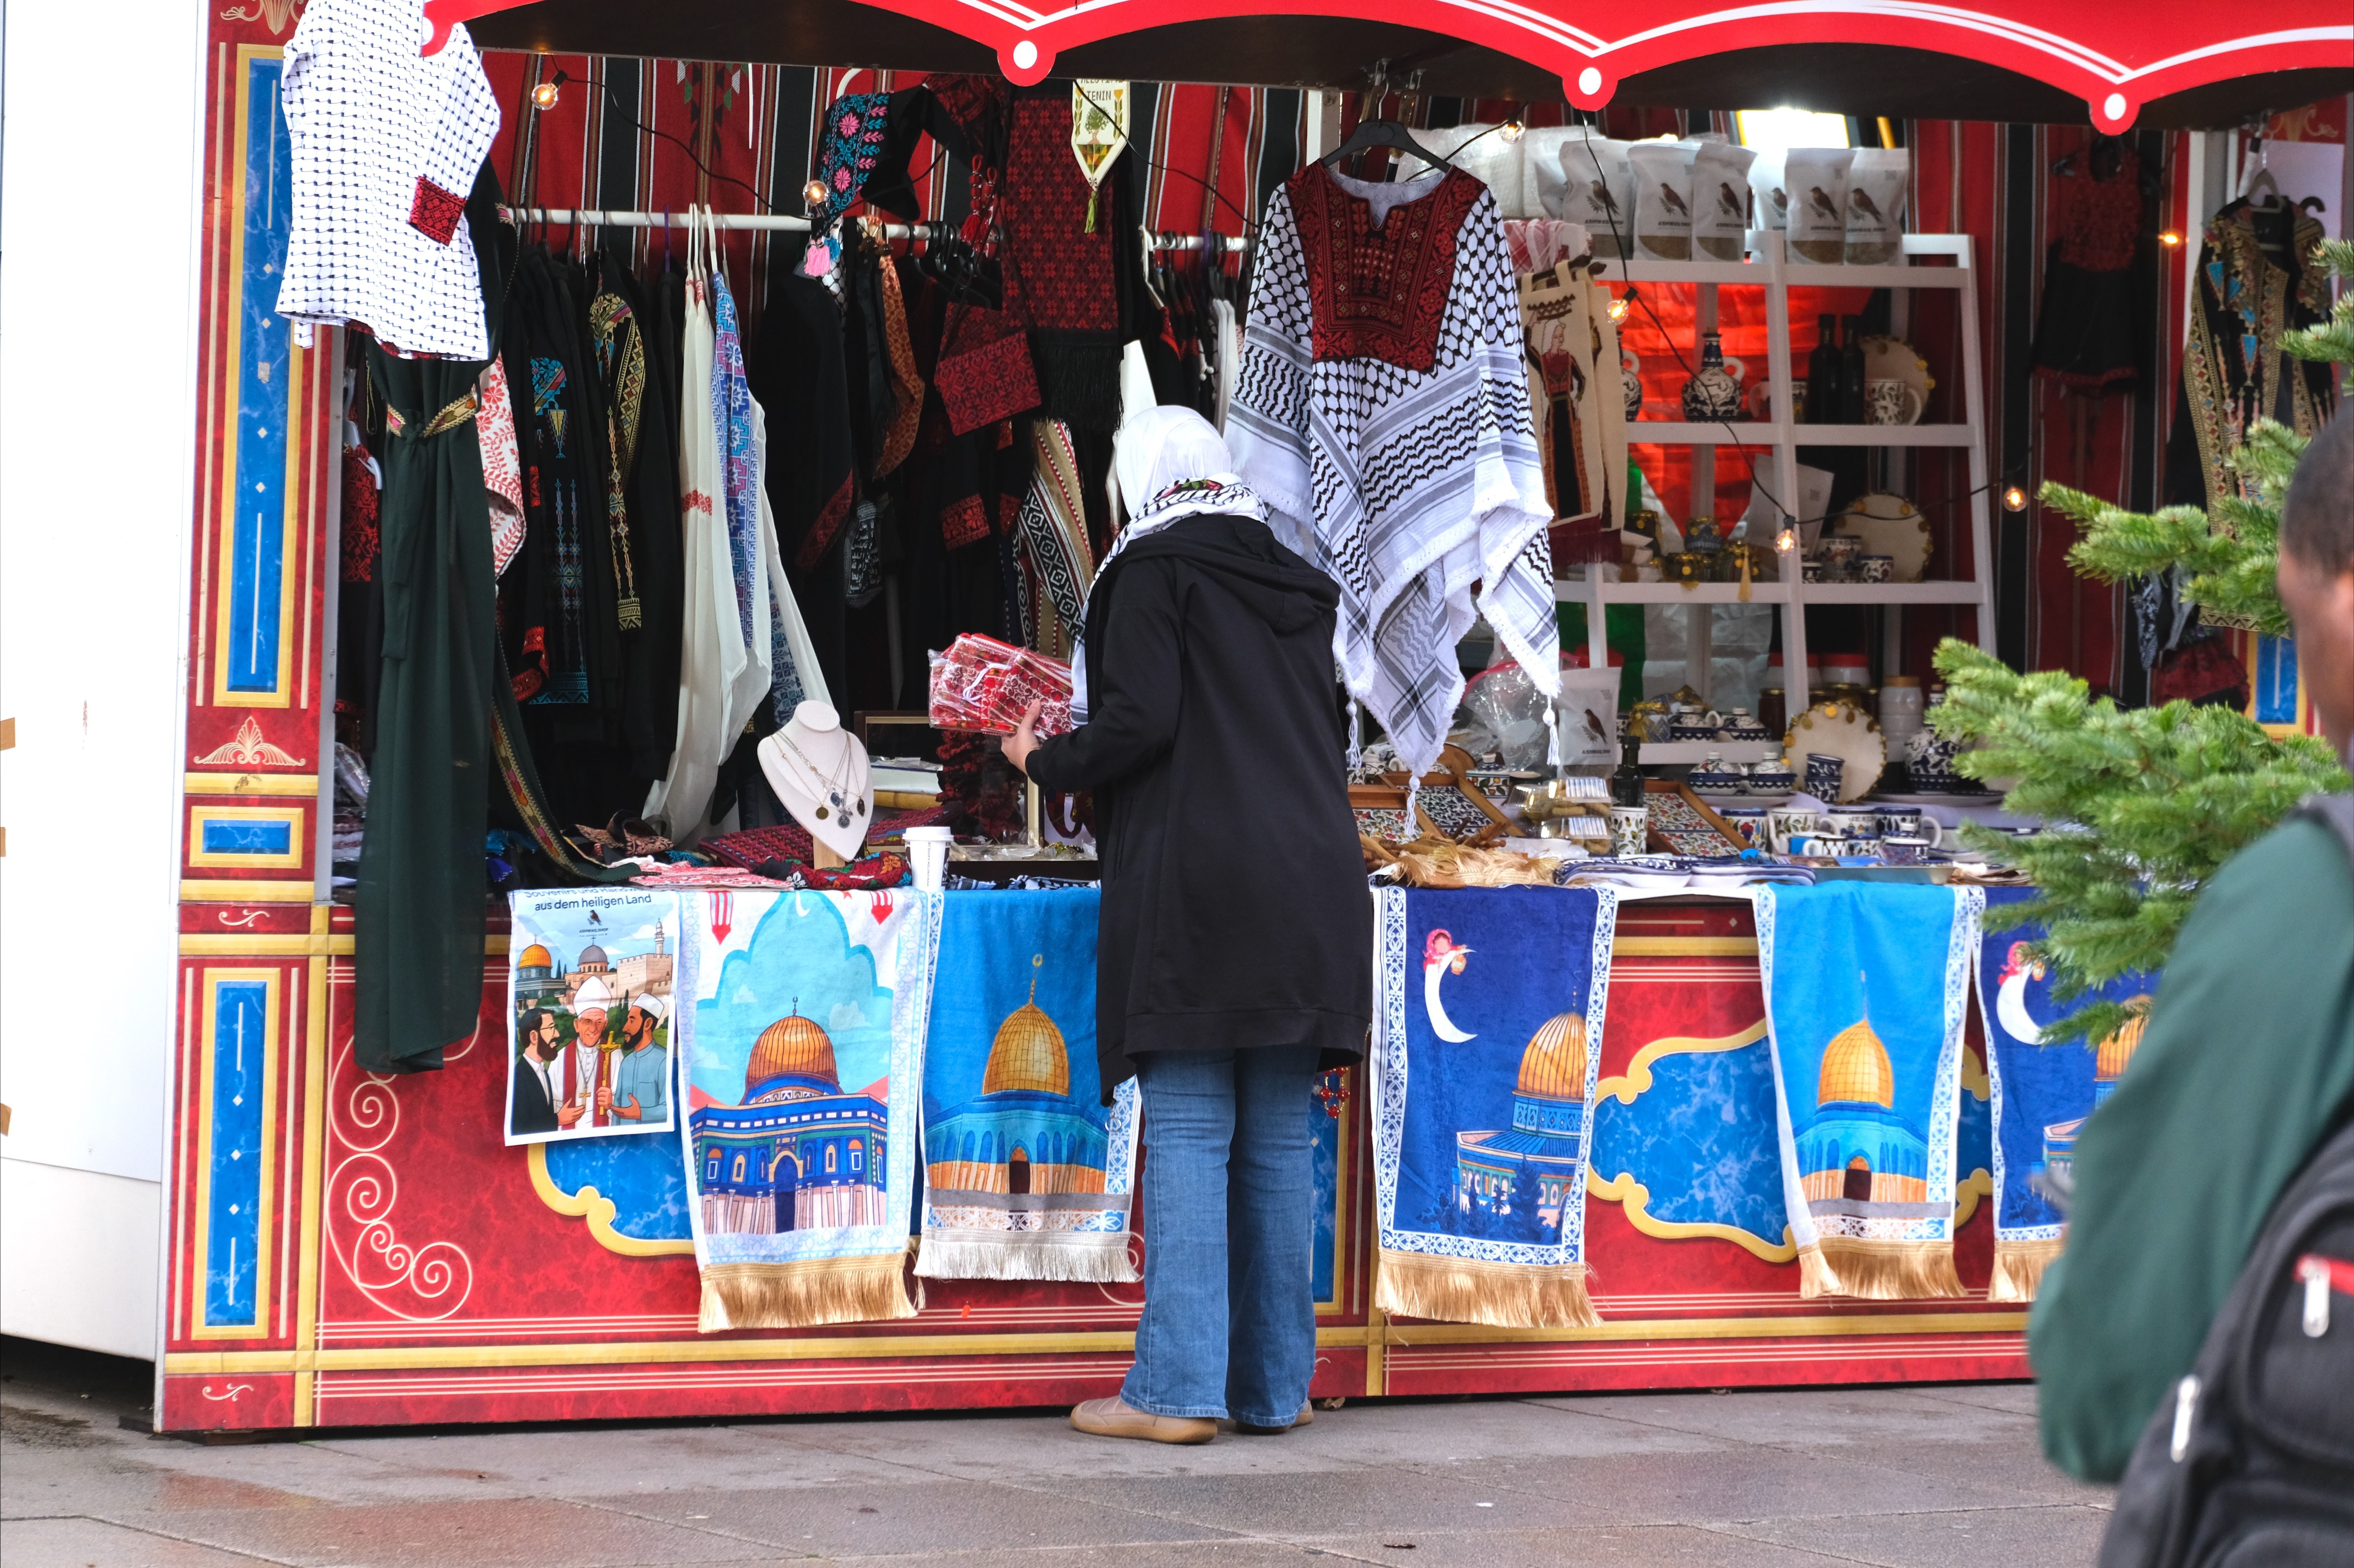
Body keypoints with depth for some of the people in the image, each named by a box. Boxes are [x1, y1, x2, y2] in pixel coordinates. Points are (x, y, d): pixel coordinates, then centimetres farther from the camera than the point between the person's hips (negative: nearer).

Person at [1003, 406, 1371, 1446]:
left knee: (1188, 1135, -6)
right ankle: (1274, 1386, 9)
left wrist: (1046, 762, 5)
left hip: (1195, 882, -6)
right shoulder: (1294, 587, 17)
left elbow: (1138, 723, -13)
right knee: (1277, 1140, 8)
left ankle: (1177, 1388, -9)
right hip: (1307, 883, 6)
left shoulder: (1154, 571, -2)